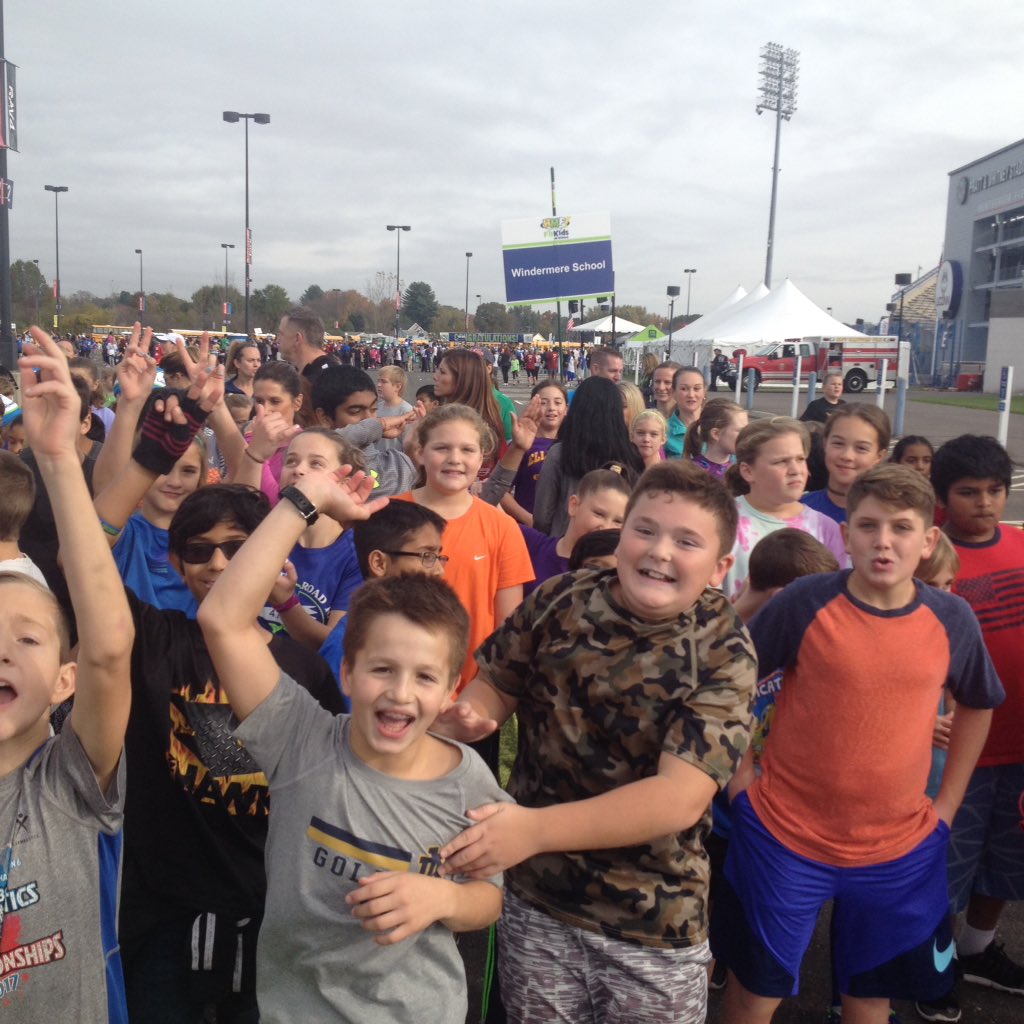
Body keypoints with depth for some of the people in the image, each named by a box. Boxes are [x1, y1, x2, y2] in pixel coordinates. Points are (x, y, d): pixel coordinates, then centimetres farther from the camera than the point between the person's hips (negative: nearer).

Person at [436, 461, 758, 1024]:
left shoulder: (724, 654, -17)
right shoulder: (558, 600, -9)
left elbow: (680, 798, -25)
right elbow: (495, 683, 5)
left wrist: (535, 829, -34)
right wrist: (470, 714, -19)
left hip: (654, 922, -2)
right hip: (535, 896, 2)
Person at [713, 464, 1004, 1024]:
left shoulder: (951, 619, -5)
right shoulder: (805, 601, -14)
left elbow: (978, 704, 13)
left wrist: (947, 803, 9)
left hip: (900, 851, 3)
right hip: (782, 839, -2)